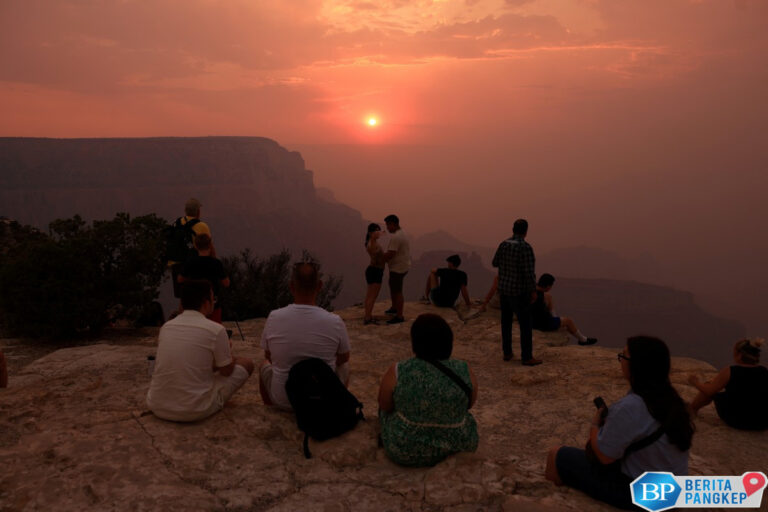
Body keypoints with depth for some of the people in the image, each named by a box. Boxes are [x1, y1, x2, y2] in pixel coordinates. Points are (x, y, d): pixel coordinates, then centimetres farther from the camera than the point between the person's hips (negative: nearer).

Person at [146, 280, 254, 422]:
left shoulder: (166, 326, 5)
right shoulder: (216, 330, -12)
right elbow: (226, 371, 2)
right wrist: (228, 352, 24)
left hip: (157, 407, 6)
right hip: (195, 411, -6)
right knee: (246, 363, 13)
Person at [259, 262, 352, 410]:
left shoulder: (274, 318, -14)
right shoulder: (335, 322, -16)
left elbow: (269, 356, 5)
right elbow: (344, 358, 4)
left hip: (282, 400, 1)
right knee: (344, 367, 28)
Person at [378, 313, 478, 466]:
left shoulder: (397, 372, -20)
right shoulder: (465, 371, -15)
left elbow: (385, 406, -4)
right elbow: (469, 404, 2)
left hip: (405, 451, -1)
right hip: (458, 447, 2)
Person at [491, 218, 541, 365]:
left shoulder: (504, 244, 0)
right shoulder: (525, 247, -21)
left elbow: (495, 263, 15)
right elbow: (529, 272, -23)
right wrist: (533, 290, -11)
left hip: (503, 289, 7)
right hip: (518, 292, -7)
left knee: (506, 322, 15)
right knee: (525, 324, 2)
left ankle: (507, 353, 23)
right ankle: (527, 357, 6)